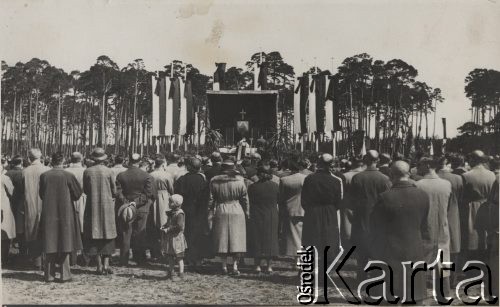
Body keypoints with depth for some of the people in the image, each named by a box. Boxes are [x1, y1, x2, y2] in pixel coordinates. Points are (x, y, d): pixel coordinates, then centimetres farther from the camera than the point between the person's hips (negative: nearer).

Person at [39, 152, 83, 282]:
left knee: (50, 243, 9)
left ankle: (50, 274, 12)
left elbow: (41, 194, 6)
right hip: (65, 212, -2)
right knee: (64, 241, 6)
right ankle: (64, 274, 5)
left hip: (48, 212, 2)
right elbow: (77, 193, -3)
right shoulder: (68, 176, -11)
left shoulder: (44, 176, -5)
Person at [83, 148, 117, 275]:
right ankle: (106, 263, -1)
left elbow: (85, 190, 4)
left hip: (92, 206, 1)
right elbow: (114, 191, 0)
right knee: (108, 235, 8)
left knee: (95, 236, 6)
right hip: (107, 206, -1)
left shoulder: (87, 172, -3)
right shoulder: (109, 171, -5)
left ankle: (99, 265, 5)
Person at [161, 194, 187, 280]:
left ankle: (181, 275, 7)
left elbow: (179, 226, -27)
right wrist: (164, 226, 4)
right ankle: (170, 273, 25)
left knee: (179, 257, 0)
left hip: (177, 238, -9)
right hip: (169, 238, 9)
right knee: (170, 257, 15)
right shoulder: (171, 212, 11)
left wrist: (168, 230, -23)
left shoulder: (179, 214, -18)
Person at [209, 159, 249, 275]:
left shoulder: (214, 182, -1)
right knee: (236, 239, 4)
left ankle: (224, 266, 9)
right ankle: (235, 266, 0)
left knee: (222, 239, 9)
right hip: (237, 212, -1)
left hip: (221, 212, 1)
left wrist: (210, 216, 6)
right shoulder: (239, 181, -4)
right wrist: (246, 213, 11)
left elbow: (211, 200, 1)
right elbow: (245, 199, 0)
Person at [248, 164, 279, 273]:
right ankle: (269, 266, 9)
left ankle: (257, 266, 8)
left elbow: (250, 203, -2)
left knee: (257, 240, 8)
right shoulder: (275, 186, -6)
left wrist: (251, 215, 7)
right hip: (272, 217, 1)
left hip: (256, 217, -1)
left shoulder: (252, 187, -8)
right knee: (270, 239, 9)